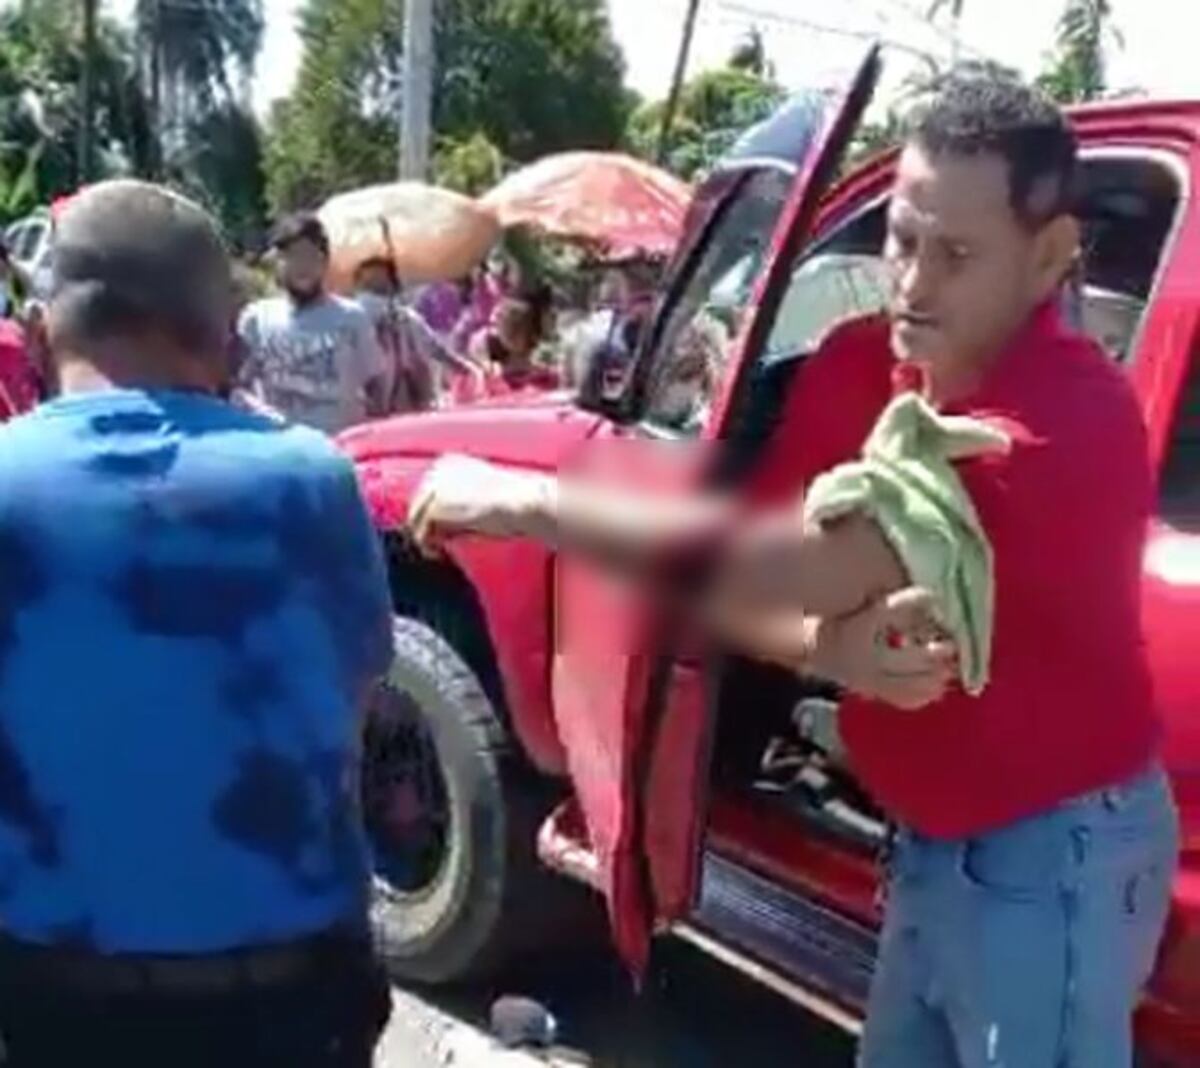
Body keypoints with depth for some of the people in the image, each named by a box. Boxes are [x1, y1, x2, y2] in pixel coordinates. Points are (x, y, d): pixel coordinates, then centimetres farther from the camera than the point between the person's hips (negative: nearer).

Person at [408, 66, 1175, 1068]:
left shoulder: (1071, 417, -28)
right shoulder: (856, 365, -4)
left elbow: (806, 563, -36)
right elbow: (741, 579, -6)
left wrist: (522, 499, -29)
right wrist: (832, 648, -29)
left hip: (1052, 852, -7)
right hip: (933, 839, 7)